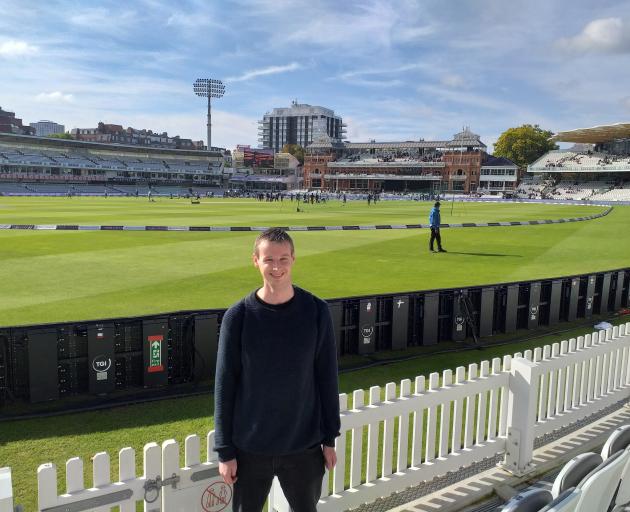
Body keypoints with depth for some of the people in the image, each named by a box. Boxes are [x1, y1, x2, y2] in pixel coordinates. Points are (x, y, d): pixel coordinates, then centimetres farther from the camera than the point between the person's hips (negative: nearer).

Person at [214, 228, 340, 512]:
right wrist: (225, 450, -4)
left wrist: (330, 438, 3)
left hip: (305, 446, 1)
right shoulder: (238, 316, -10)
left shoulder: (316, 311, -7)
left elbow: (326, 377, 0)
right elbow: (224, 385, -5)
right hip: (250, 448, -1)